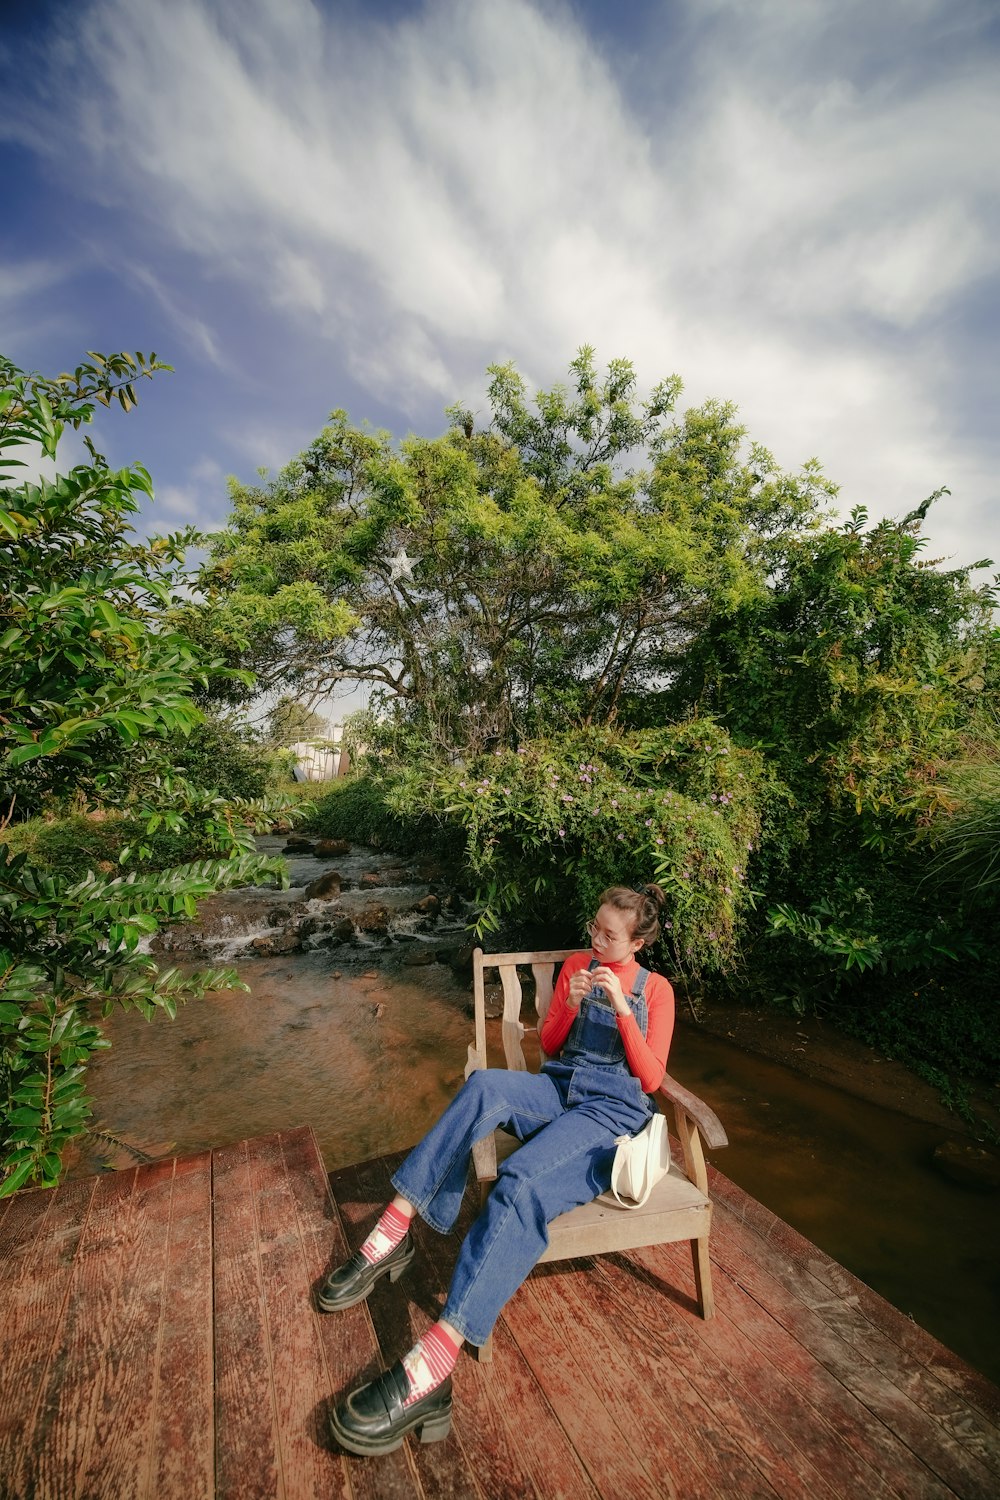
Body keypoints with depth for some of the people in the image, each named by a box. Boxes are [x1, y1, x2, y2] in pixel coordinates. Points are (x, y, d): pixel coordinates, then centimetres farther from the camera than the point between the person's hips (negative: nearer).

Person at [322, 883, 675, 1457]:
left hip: (615, 1108, -3)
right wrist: (570, 1005, -8)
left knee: (519, 1184, -34)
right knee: (484, 1085, -32)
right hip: (560, 1086, 4)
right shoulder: (577, 964, 12)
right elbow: (549, 1047, 13)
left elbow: (651, 1078, -2)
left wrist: (622, 1008, -16)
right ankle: (393, 1232, -25)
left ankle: (432, 1366, -39)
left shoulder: (656, 989, 4)